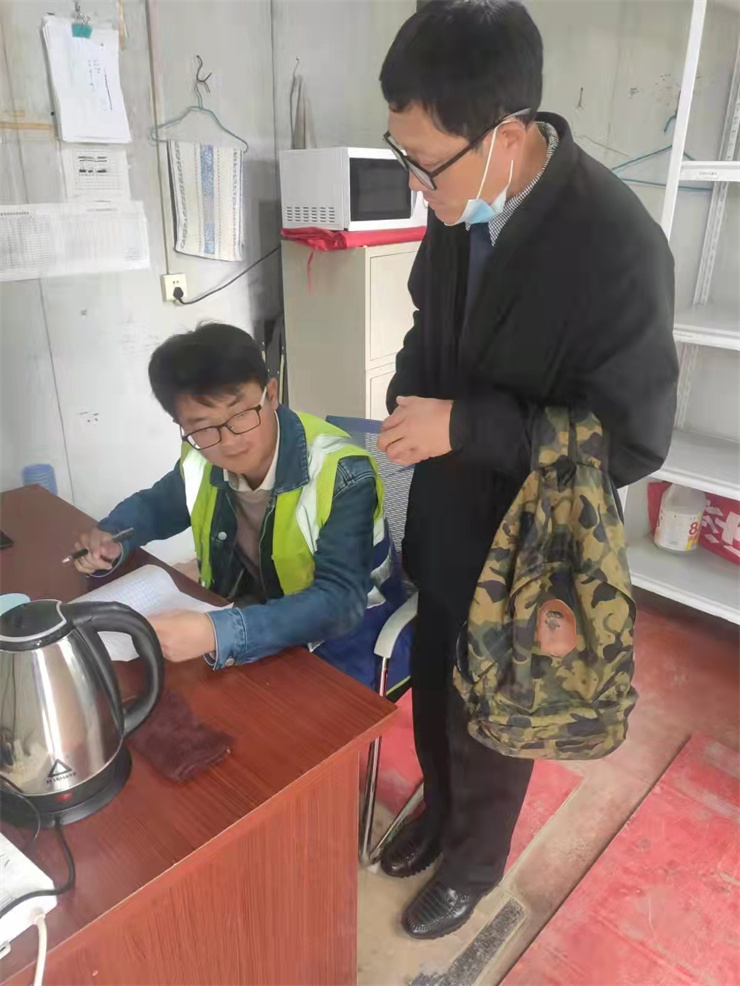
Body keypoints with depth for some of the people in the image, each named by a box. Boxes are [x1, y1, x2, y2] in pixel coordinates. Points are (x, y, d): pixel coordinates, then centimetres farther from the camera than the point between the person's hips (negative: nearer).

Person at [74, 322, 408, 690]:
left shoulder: (341, 475, -27)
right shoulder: (201, 463, -8)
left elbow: (340, 601, -34)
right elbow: (151, 506, 13)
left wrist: (218, 633, -46)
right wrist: (110, 539, -9)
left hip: (343, 643, -5)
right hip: (259, 628, 5)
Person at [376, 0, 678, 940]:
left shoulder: (618, 248, -28)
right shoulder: (459, 200, -8)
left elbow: (632, 442, -22)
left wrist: (463, 425, -28)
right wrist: (410, 389, -8)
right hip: (440, 512, 6)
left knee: (491, 718, 19)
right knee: (431, 688, 26)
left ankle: (474, 861, 50)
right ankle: (438, 807, 57)